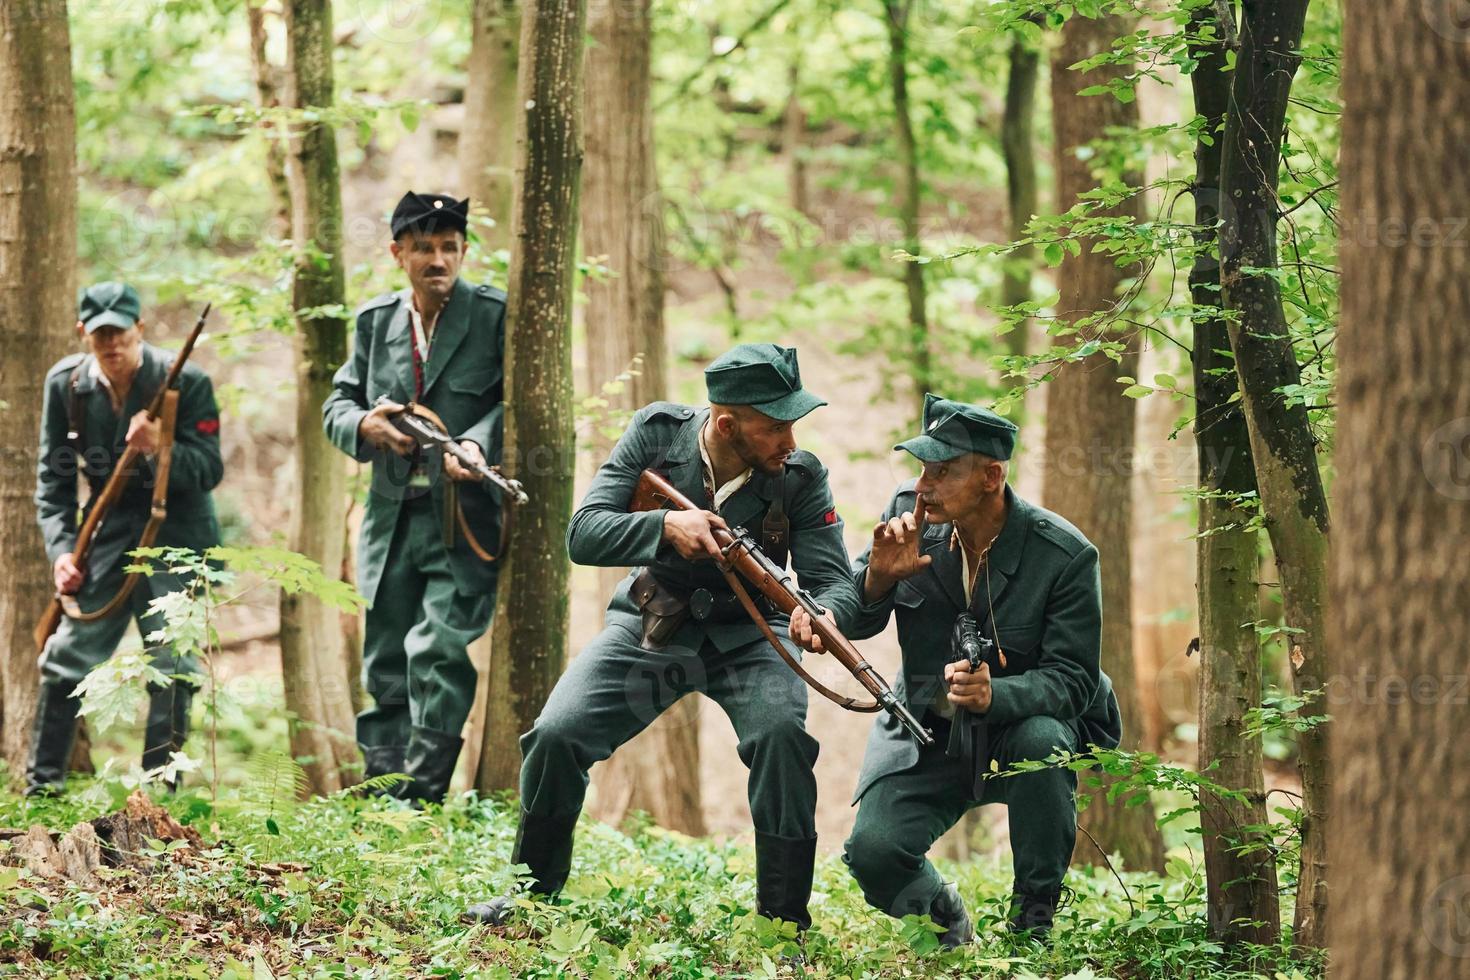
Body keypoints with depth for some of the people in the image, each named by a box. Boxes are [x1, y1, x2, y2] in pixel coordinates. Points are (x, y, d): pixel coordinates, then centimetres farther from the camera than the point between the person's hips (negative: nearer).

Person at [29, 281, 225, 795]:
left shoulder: (186, 382, -11)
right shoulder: (66, 383, -1)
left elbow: (210, 470, -11)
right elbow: (53, 476, 6)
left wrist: (161, 449, -30)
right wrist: (61, 549, -4)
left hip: (174, 535, -3)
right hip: (107, 537, 3)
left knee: (171, 671, -7)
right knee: (66, 661, 1)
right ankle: (41, 789, 9)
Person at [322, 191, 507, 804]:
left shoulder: (495, 315, -2)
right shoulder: (375, 321, 12)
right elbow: (338, 403, 16)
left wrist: (476, 444, -24)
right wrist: (365, 425, -7)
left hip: (467, 519, -5)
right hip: (394, 518, 5)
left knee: (437, 649, -17)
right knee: (386, 662, 10)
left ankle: (421, 800, -14)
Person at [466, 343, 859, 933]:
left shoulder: (801, 477, -16)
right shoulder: (657, 434, -14)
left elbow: (835, 580, -17)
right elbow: (583, 534, -18)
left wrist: (819, 614, -42)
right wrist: (667, 527, -36)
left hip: (745, 636, -1)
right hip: (649, 626, 1)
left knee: (781, 731, -30)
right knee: (556, 734, -16)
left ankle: (784, 921, -18)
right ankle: (531, 888, 11)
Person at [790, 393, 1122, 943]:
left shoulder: (1066, 556, -19)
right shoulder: (910, 512, -9)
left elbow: (1073, 680, -19)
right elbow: (856, 622, 2)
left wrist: (995, 694, -40)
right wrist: (878, 577, -22)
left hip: (1017, 727, -2)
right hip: (927, 736, 2)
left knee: (1043, 741, -37)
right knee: (872, 852, -22)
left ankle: (1033, 919, -16)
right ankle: (942, 913, 14)